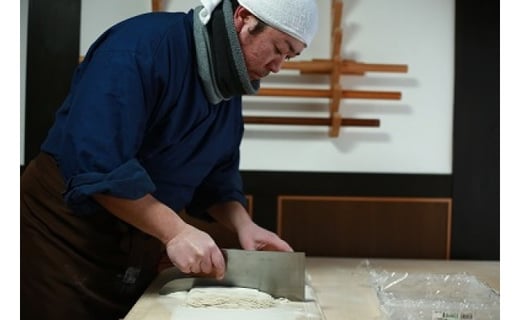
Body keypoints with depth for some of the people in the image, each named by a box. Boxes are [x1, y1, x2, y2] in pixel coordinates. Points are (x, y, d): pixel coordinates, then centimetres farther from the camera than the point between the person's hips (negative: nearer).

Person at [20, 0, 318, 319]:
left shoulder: (229, 86, 5)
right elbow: (96, 163, -31)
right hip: (66, 233, -8)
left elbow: (216, 178, 11)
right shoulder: (144, 44, -23)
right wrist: (175, 231, -30)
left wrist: (243, 224, -8)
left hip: (137, 246, 8)